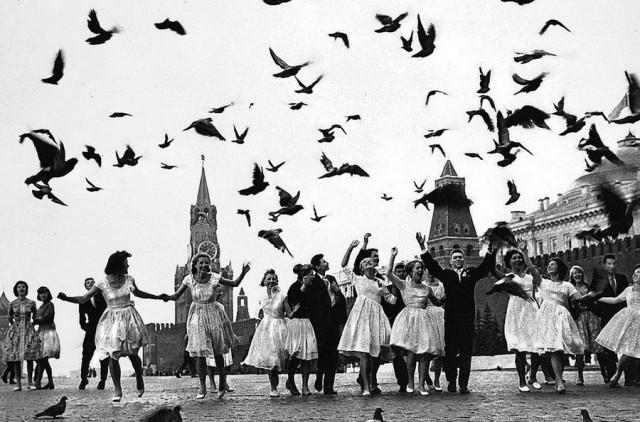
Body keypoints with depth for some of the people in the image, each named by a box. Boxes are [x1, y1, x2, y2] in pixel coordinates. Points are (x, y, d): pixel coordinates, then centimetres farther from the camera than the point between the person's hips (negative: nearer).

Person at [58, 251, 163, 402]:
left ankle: (139, 378, 34)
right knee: (113, 356, -7)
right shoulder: (102, 284, -12)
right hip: (112, 320, -2)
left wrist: (158, 297, 26)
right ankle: (117, 390, 6)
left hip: (128, 318, 2)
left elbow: (138, 293, 19)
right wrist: (66, 298, -27)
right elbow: (83, 299, -11)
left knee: (132, 354, 4)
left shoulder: (129, 280, -2)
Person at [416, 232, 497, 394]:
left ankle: (464, 384, 6)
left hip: (468, 319, 1)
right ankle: (451, 382, 13)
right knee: (450, 351, 3)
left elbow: (486, 266, 3)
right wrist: (423, 248, -15)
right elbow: (432, 266, -2)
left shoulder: (471, 273, 12)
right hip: (451, 319, -1)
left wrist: (492, 250, -12)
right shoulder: (446, 274, 9)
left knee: (466, 352, 2)